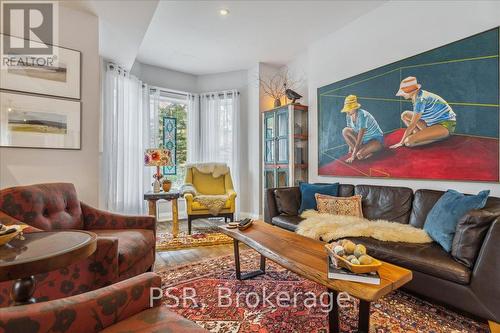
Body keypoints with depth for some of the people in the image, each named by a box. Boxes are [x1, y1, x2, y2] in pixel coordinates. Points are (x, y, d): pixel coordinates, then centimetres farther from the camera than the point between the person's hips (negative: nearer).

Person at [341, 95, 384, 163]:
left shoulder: (362, 115, -29)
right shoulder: (348, 116, -8)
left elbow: (359, 138, -30)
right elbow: (349, 132, 3)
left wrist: (353, 156, -30)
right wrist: (351, 146, 1)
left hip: (376, 139, -7)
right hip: (364, 139, 7)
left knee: (359, 155, -32)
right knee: (345, 131, -16)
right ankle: (358, 150, -7)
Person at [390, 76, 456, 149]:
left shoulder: (421, 99, -23)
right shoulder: (417, 96, 3)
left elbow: (412, 125, -21)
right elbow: (415, 118, 10)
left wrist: (401, 142, -16)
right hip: (435, 122, 9)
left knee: (408, 142, -24)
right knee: (405, 115, 5)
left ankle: (439, 137, -4)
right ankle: (421, 136, 0)